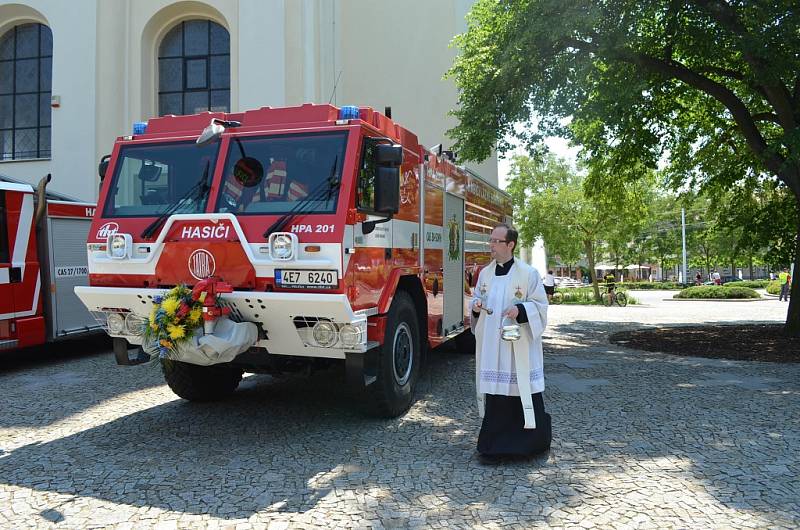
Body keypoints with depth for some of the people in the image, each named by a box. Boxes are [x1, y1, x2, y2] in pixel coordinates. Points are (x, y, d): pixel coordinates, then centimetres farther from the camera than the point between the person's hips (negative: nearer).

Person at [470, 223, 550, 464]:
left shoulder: (528, 273, -6)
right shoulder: (485, 273, 10)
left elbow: (540, 305, -4)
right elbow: (478, 299, 20)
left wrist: (520, 310, -21)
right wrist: (476, 306, -3)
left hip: (518, 347, -4)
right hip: (491, 345, 5)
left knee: (520, 389, -2)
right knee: (494, 393, 7)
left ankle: (531, 442, 14)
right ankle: (495, 446, 18)